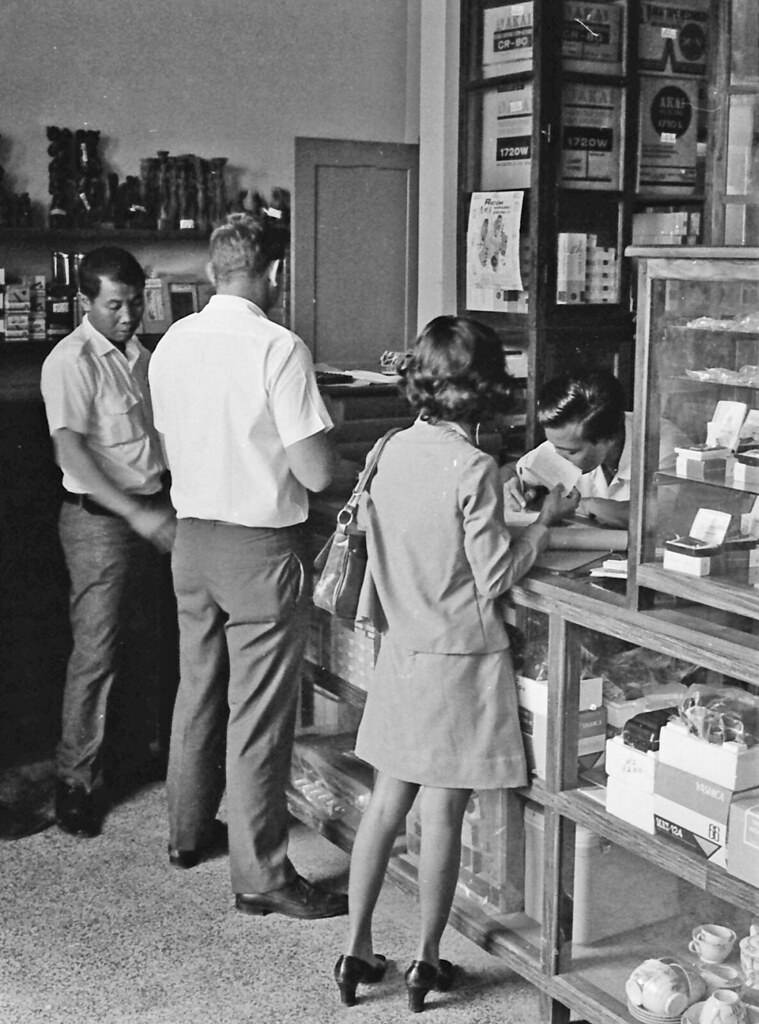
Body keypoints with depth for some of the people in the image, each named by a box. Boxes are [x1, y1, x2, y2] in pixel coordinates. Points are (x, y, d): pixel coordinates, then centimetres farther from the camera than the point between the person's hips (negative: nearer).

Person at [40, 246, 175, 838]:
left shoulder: (140, 354, 10)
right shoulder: (72, 361, -15)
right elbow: (70, 452, -23)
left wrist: (166, 502, 12)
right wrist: (137, 513, -29)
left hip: (150, 513, 7)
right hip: (98, 518, -7)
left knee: (140, 643, 18)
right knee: (97, 652, -3)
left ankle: (142, 746, 34)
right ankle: (77, 781, 8)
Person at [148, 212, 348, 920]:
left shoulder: (172, 343, 2)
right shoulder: (278, 348, -18)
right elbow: (315, 473, -18)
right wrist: (326, 449, 3)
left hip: (192, 536, 7)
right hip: (260, 545, -7)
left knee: (197, 690, 21)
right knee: (258, 715, 1)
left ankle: (188, 832, 36)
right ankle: (260, 874, 10)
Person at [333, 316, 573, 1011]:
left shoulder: (392, 451, 0)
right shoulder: (474, 470, -19)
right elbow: (494, 580, -14)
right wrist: (543, 522, -2)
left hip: (403, 648, 6)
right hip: (460, 658, -6)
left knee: (387, 802, 14)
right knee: (443, 814, 6)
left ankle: (357, 951, 21)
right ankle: (428, 962, 19)